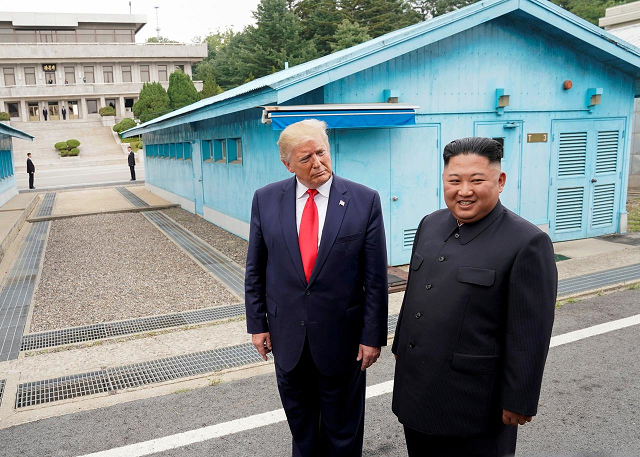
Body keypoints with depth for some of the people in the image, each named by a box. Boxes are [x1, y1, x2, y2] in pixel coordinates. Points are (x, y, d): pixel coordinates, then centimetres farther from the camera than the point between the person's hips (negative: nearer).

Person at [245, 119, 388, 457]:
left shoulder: (365, 201, -11)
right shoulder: (265, 200, -4)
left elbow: (375, 276, -8)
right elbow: (255, 269, 3)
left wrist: (373, 335, -7)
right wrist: (257, 323, 2)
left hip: (342, 337, -2)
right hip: (286, 336, 2)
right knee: (300, 427, 23)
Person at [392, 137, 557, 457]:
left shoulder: (527, 243, -17)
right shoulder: (430, 224, 3)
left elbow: (530, 335, -16)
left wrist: (519, 402, -13)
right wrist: (400, 345, 18)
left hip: (473, 398, -6)